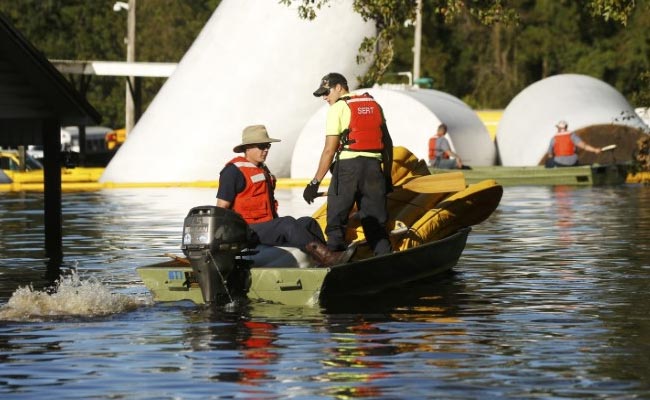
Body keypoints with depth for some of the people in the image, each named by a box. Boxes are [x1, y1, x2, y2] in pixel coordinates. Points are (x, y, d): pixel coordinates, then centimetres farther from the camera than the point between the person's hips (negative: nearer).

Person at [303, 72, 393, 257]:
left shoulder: (338, 108, -1)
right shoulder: (374, 105, 17)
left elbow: (330, 150, -7)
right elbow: (387, 143, 16)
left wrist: (315, 182, -5)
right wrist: (387, 176, 21)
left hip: (347, 165, -5)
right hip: (374, 166, 5)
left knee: (336, 223, 2)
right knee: (376, 223, 10)